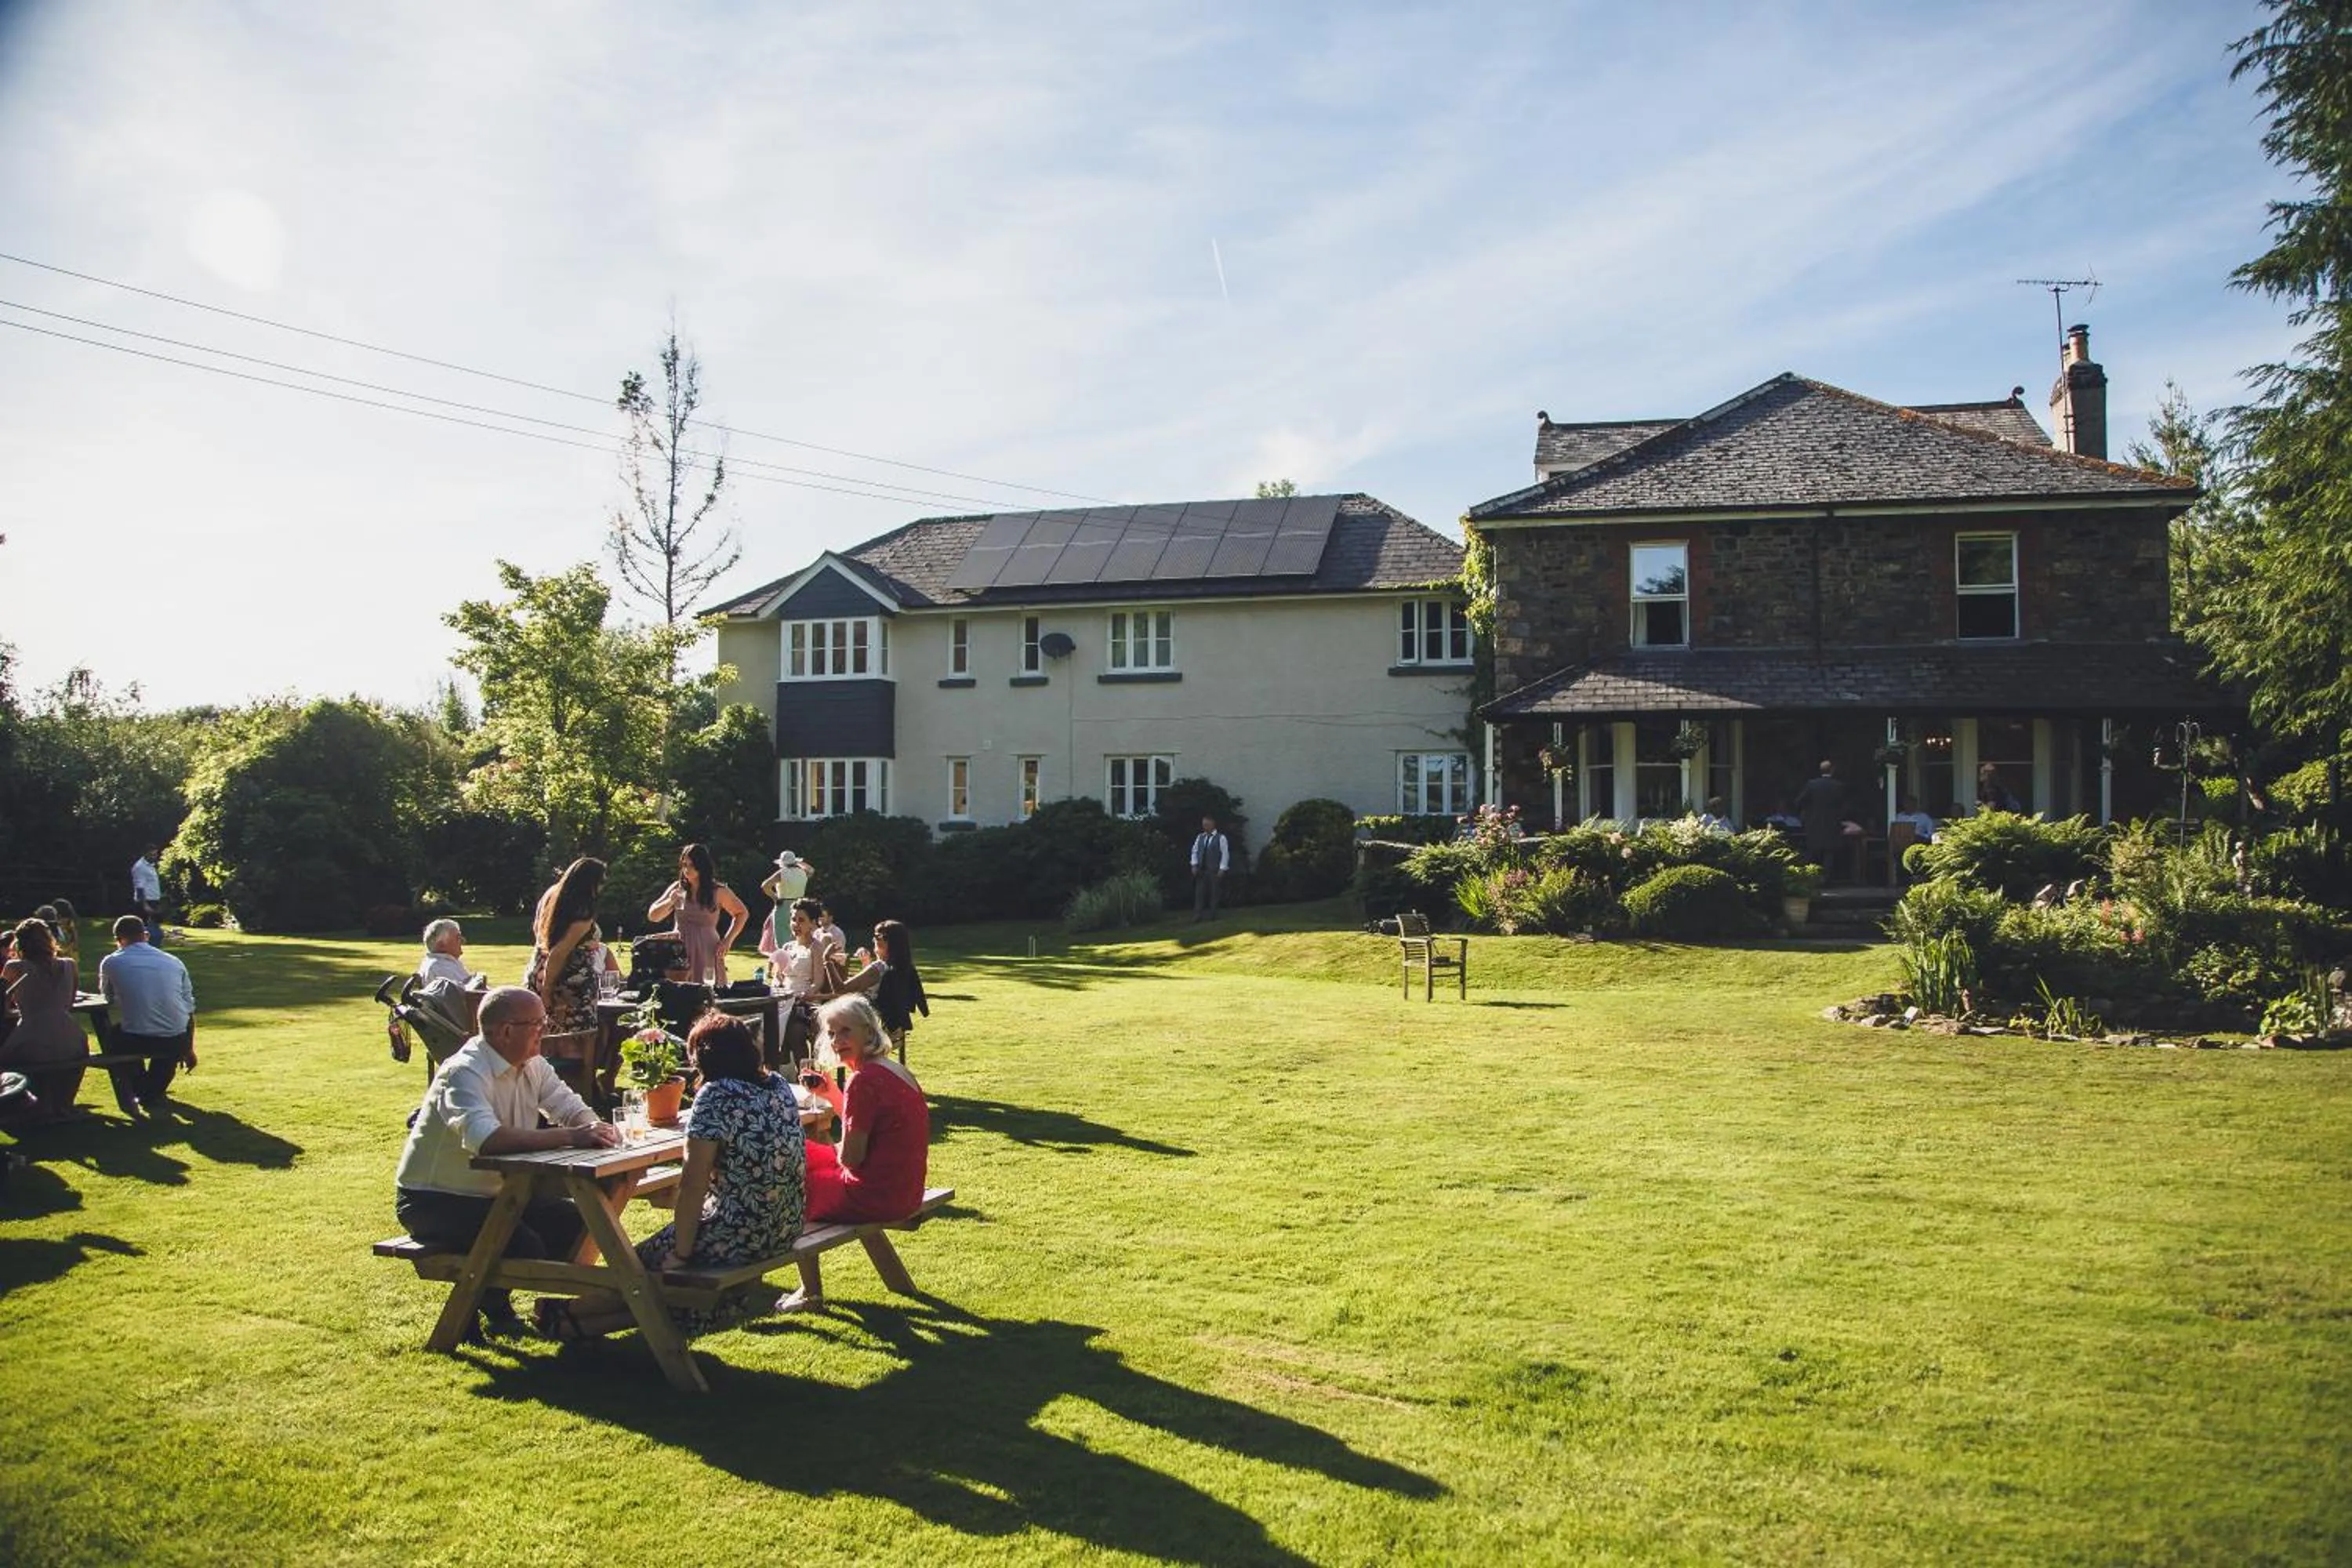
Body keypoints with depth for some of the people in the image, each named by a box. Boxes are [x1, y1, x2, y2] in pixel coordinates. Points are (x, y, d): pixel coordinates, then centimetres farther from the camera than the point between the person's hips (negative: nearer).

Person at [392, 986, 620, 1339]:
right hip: (431, 1200, -8)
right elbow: (485, 1138, -43)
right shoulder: (465, 1072, -26)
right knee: (523, 1245, -26)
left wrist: (597, 1130, -25)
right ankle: (488, 1308, 2)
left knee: (574, 1224, -6)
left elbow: (573, 1109, 0)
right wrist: (569, 1137, -44)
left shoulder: (532, 1065, 1)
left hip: (492, 1191, 8)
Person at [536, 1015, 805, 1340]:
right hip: (786, 1228, 7)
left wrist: (680, 1254, -9)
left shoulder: (716, 1095, -15)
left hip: (742, 1236, -7)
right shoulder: (780, 1087, 6)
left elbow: (693, 1184, -17)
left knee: (653, 1256, 15)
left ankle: (570, 1315, 32)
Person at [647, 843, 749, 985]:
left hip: (707, 953, -2)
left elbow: (742, 913, 11)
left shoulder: (719, 891, 0)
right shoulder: (678, 888, 5)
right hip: (680, 954, 2)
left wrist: (728, 941, 2)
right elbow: (652, 916, 10)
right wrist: (669, 902, -9)